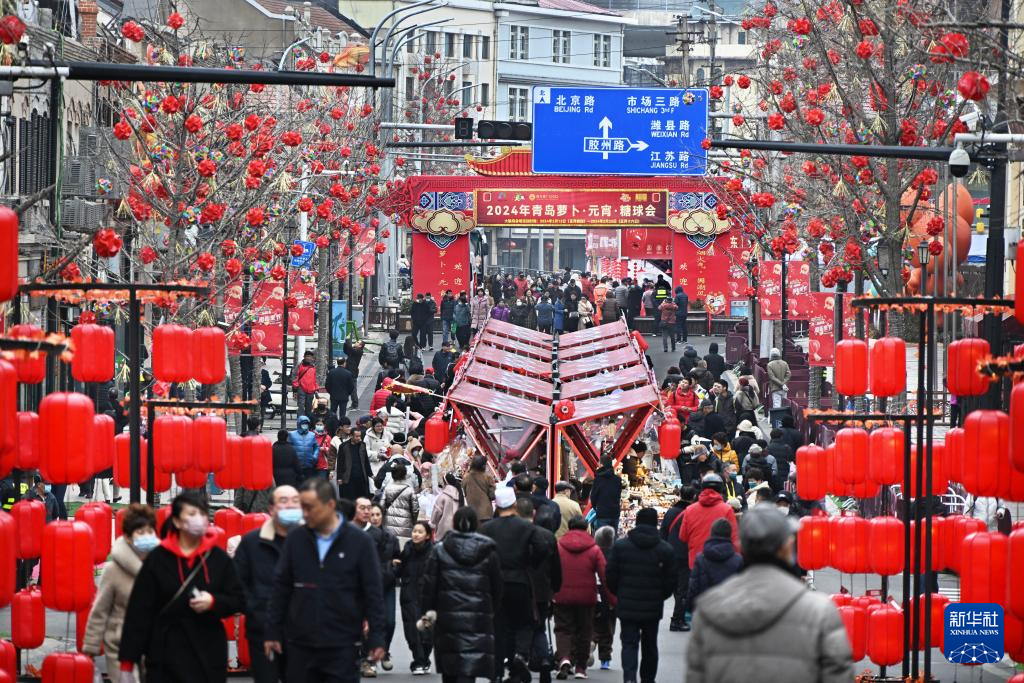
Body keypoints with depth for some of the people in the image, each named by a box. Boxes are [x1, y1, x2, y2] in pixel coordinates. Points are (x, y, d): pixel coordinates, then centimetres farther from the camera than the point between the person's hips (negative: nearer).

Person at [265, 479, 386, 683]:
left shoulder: (360, 542, -5)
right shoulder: (295, 540, 3)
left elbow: (373, 594, -2)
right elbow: (281, 588, 8)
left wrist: (376, 639, -5)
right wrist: (273, 632, 6)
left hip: (342, 646, -3)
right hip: (300, 645, 3)